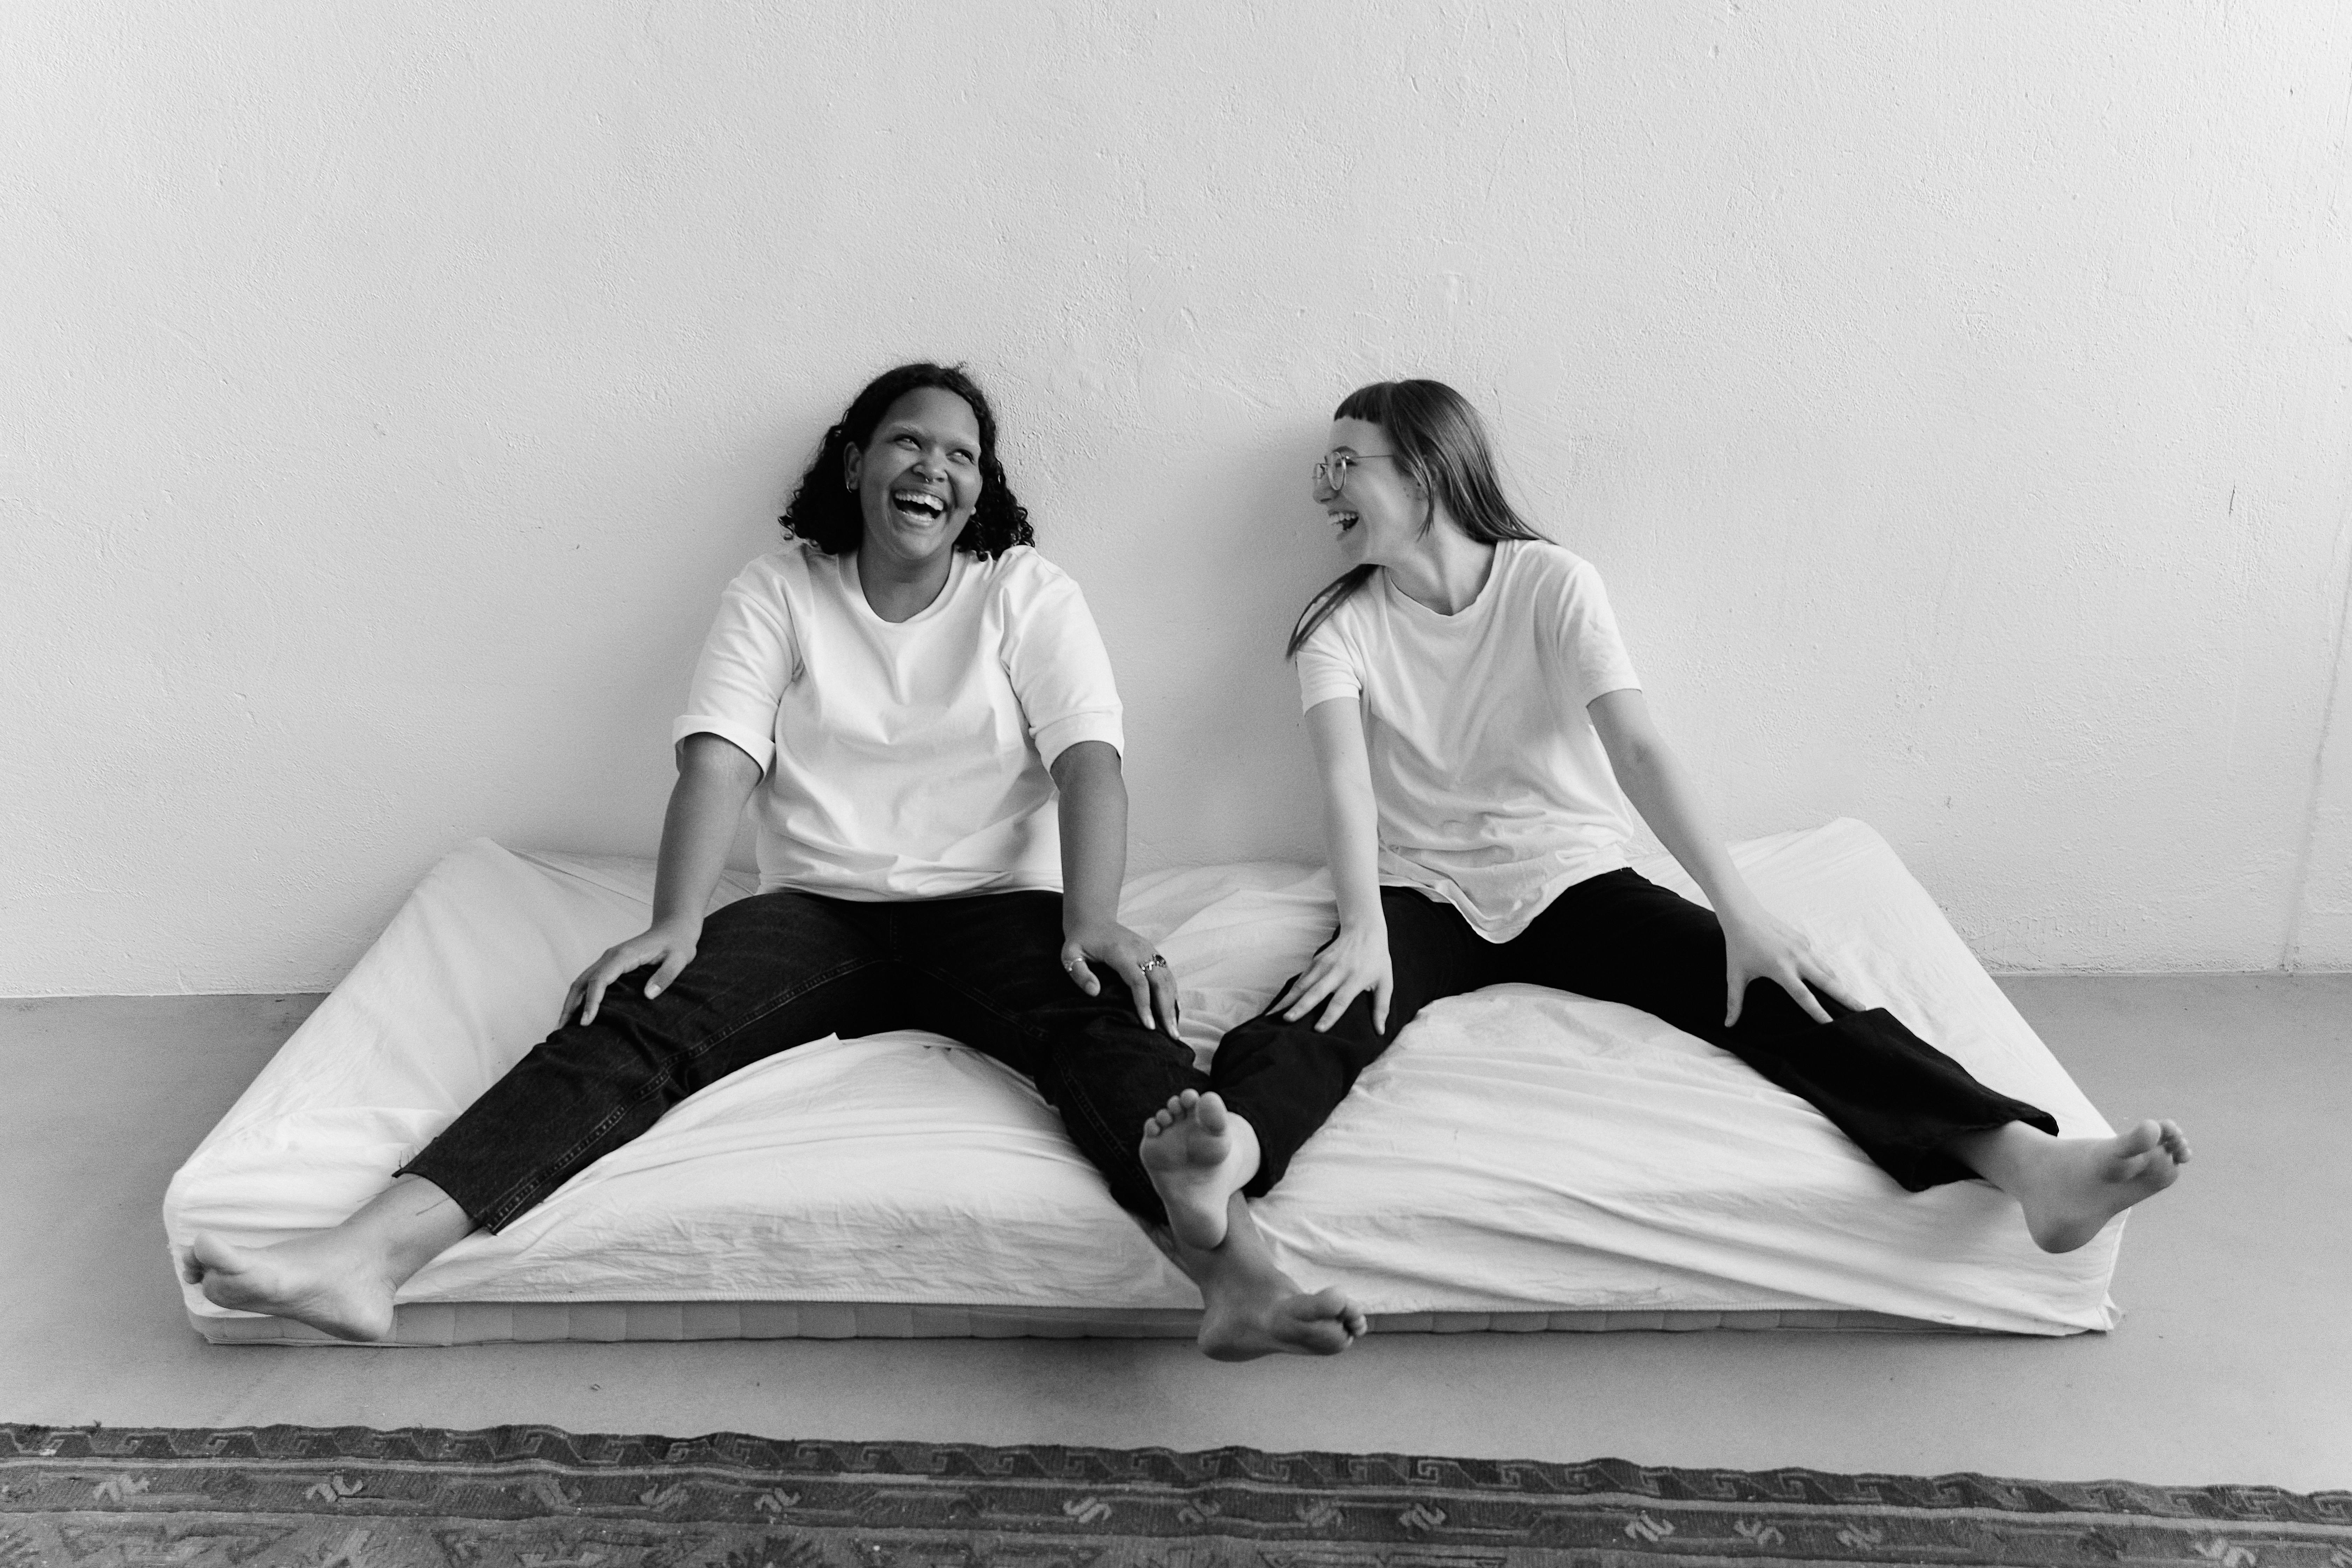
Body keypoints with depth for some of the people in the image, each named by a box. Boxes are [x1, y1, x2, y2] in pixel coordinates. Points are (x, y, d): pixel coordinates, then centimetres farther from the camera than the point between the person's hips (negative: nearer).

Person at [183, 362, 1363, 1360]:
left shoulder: (1029, 594, 6)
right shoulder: (777, 592, 9)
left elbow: (1089, 759, -7)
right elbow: (718, 758, -5)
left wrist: (1093, 921, -26)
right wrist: (676, 921, -23)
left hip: (991, 911, -1)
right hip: (815, 911, 1)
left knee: (1111, 1024, -34)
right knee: (631, 1027, -25)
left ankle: (1232, 1273, -53)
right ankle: (369, 1257, -38)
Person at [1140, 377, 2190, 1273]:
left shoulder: (1551, 583, -3)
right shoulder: (1337, 626, 0)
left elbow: (1637, 749, -15)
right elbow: (1345, 780, -16)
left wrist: (1740, 910, -26)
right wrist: (1364, 928, -35)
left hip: (1573, 877, 0)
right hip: (1422, 894, 0)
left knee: (1767, 991, -24)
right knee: (1328, 1008, -34)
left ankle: (2022, 1161, -40)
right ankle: (1228, 1157, -66)